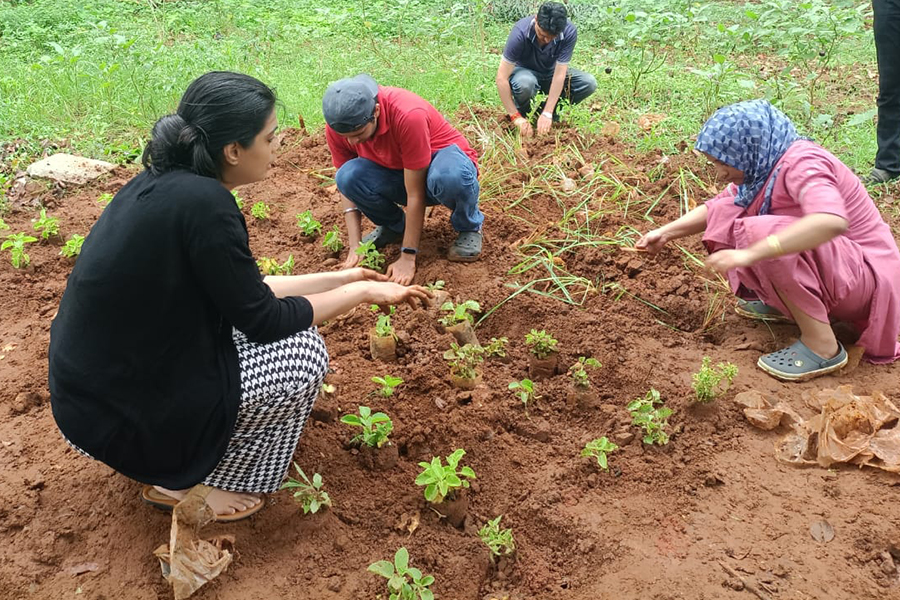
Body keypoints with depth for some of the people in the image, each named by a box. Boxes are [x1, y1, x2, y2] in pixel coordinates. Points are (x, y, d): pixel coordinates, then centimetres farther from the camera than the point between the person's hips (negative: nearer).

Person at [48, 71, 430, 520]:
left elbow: (241, 290, 10)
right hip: (118, 414, -8)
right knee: (302, 353, -5)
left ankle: (180, 457, 19)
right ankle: (180, 482, 6)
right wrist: (362, 292, -4)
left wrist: (341, 278, 13)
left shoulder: (165, 182, 1)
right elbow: (262, 321, -16)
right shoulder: (202, 202, -25)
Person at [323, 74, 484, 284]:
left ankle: (469, 227, -7)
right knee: (349, 175, -27)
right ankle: (393, 226, 4)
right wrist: (355, 247, -19)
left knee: (448, 177, -42)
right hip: (395, 172, 5)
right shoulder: (337, 125, -19)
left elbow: (415, 194, -31)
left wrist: (407, 258, -29)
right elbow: (345, 184, -9)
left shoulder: (408, 115, -35)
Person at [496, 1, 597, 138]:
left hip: (550, 73, 3)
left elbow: (559, 74, -25)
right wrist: (516, 117, -34)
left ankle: (544, 110, -2)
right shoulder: (520, 32, -31)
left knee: (589, 83, -22)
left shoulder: (569, 32, -26)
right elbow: (501, 78, -30)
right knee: (525, 83, -39)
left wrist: (547, 113, -32)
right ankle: (523, 114, -6)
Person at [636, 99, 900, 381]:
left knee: (760, 232, -33)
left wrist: (750, 254, -46)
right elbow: (716, 207, 15)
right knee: (727, 214, 3)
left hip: (862, 274, -9)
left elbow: (831, 221, -44)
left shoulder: (801, 163, -25)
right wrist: (667, 232, 4)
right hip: (829, 264, 9)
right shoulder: (763, 166, 1)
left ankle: (822, 347, -23)